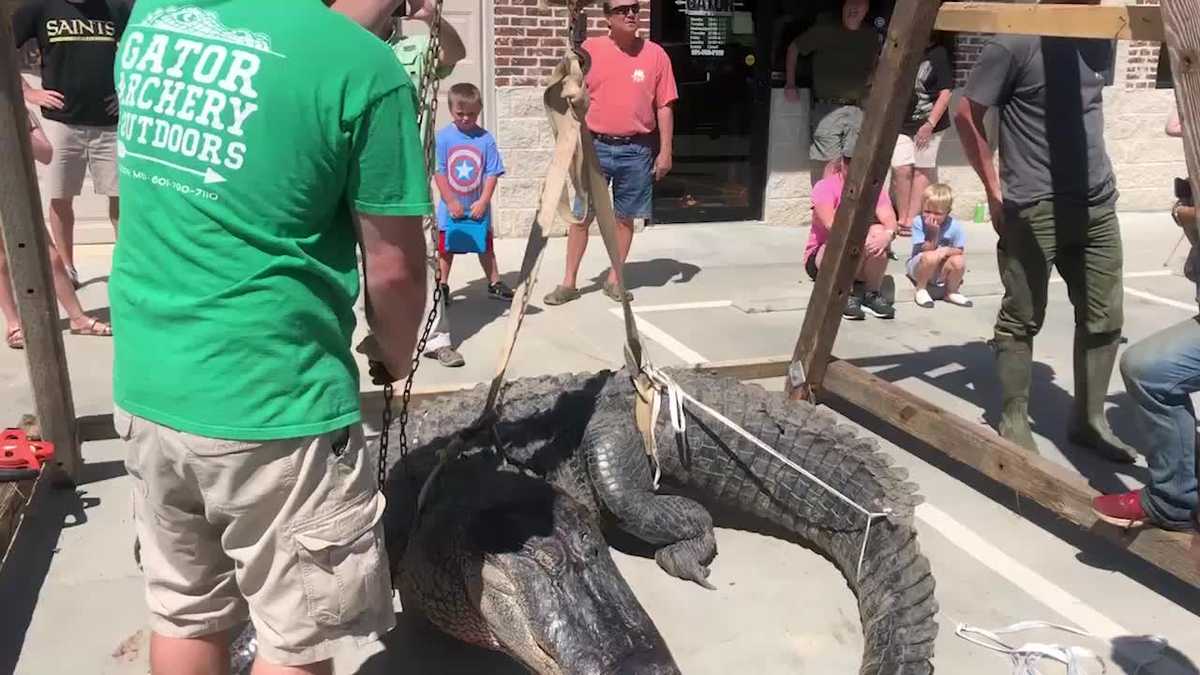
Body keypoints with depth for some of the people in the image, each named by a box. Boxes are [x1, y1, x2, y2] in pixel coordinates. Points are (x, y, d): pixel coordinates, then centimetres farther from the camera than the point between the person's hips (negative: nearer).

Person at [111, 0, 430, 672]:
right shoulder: (362, 67, -16)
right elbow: (395, 267, -9)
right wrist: (395, 359, 8)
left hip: (147, 386, 7)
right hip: (269, 404, -7)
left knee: (186, 616, 23)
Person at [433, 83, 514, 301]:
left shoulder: (485, 139, -7)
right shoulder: (443, 137, -9)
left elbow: (492, 174, -7)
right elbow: (439, 172, -9)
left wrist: (483, 202, -14)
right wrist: (451, 202, -13)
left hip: (478, 208, 1)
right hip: (451, 208, -1)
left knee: (485, 246, 14)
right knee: (445, 248, 9)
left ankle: (495, 283, 26)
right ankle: (441, 287, 21)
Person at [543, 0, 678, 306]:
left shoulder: (655, 54, 0)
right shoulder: (589, 49, -1)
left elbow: (664, 106, 4)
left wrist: (665, 151, -1)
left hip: (637, 150, 1)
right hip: (595, 146, 0)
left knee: (625, 217, 8)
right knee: (580, 216, 3)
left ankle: (614, 279, 22)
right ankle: (569, 282, 14)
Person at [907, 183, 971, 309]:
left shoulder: (955, 226, -13)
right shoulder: (918, 222, -17)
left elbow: (961, 251, -8)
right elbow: (927, 250, -18)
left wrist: (947, 250, -27)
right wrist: (934, 233, -31)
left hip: (942, 272, 2)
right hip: (918, 268, -2)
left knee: (959, 261, -28)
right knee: (931, 257, -34)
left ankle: (951, 292, 2)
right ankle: (920, 290, -8)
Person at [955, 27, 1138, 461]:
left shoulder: (1098, 42, 9)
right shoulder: (1015, 43, -10)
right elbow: (967, 116, -6)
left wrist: (1094, 176, 16)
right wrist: (994, 191, -6)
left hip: (1097, 205, 7)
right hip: (1034, 209, -6)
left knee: (1104, 319, 9)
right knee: (1021, 320, 3)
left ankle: (1088, 420, 24)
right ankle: (1014, 422, 16)